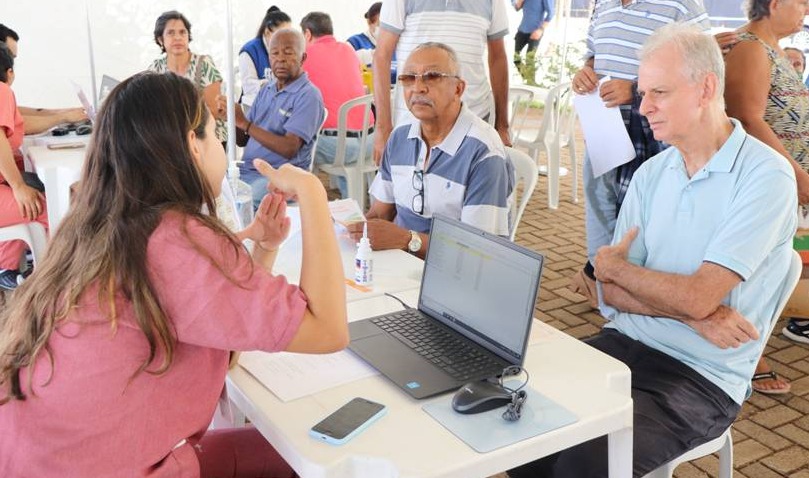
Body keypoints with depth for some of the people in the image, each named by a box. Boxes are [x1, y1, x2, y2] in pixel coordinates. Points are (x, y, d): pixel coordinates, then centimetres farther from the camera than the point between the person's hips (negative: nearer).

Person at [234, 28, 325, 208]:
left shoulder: (308, 95, -7)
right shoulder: (266, 90, 16)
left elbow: (289, 149, -17)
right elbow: (243, 140, 17)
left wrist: (245, 123, -17)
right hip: (245, 171, 7)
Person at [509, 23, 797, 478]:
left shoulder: (766, 175, -12)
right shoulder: (650, 175, 7)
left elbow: (698, 297, -19)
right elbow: (612, 295, 3)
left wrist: (614, 266, -4)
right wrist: (692, 314, -14)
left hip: (702, 376, -5)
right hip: (625, 343, 5)